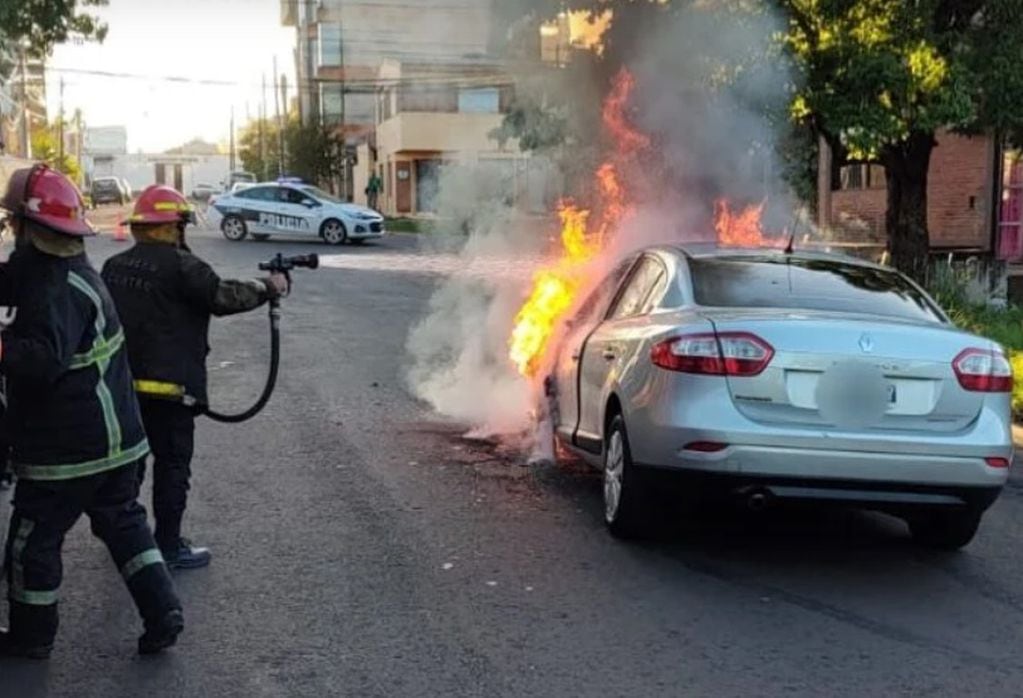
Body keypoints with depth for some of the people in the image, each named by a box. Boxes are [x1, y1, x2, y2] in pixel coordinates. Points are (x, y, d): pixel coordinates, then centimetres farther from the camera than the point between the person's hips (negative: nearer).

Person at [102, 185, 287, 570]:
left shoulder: (114, 266, 9)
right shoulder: (179, 264, -15)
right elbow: (225, 297, -16)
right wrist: (269, 286, -4)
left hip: (123, 380, 8)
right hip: (167, 384, -8)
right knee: (172, 463, 2)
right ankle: (168, 547, 7)